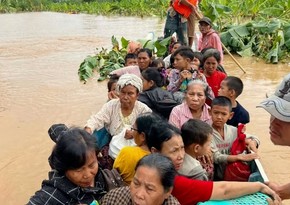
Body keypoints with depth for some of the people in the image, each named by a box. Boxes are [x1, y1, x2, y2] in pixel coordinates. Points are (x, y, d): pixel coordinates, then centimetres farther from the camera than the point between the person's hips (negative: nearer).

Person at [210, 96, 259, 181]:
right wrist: (240, 157, -28)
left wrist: (252, 142, -9)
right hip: (215, 177, -5)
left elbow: (255, 139, 13)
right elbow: (216, 158, -20)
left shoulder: (233, 130, 2)